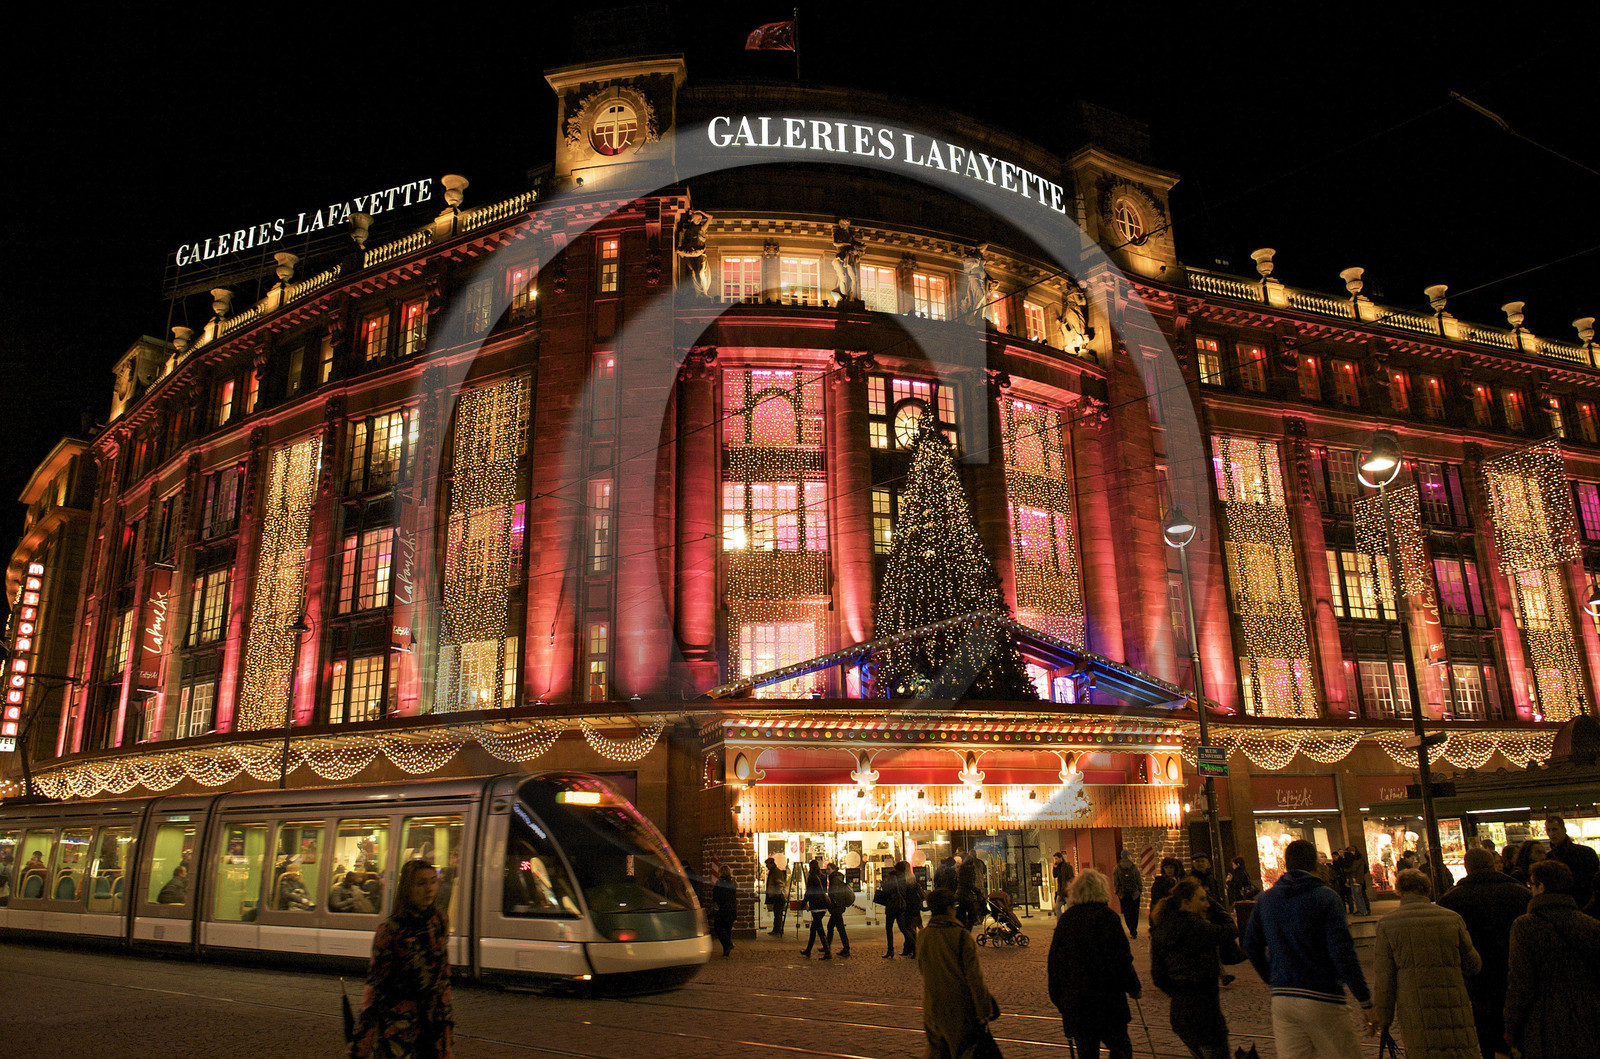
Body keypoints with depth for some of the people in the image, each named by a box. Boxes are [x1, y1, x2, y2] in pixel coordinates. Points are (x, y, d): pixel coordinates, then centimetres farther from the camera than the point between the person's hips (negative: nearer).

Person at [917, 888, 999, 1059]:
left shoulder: (923, 935, -3)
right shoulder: (961, 935, -16)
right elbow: (973, 976, -15)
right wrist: (984, 1011, -11)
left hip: (933, 1005, 4)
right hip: (961, 1006, -4)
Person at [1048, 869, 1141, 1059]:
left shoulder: (1065, 918, 5)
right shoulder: (1107, 916, -9)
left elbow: (1053, 960, 8)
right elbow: (1122, 957, -9)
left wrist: (1058, 997, 17)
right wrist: (1134, 987, 5)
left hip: (1073, 1001, 4)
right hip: (1107, 1000, -4)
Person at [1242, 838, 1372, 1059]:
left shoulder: (1265, 899, 8)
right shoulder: (1326, 897, -7)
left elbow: (1251, 947, 13)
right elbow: (1343, 952, -13)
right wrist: (1366, 1001, -8)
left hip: (1281, 999, 4)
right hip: (1320, 999, -4)